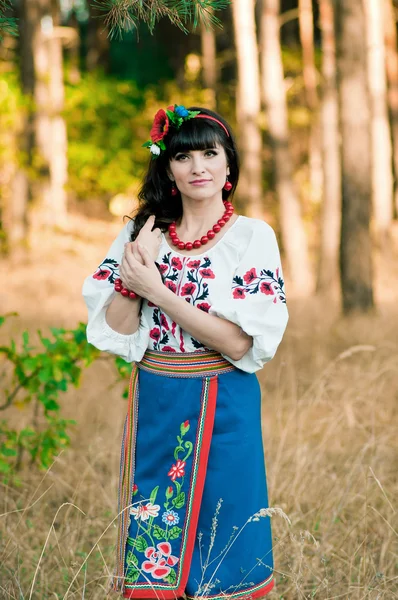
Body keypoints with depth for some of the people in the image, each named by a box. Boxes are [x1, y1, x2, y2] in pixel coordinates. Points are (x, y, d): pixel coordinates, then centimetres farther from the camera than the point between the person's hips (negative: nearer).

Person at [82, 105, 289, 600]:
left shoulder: (253, 236, -5)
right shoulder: (141, 233, 4)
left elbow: (240, 342, -15)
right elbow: (114, 332, -1)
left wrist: (156, 289, -19)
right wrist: (133, 275, -17)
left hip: (223, 409, -2)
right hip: (153, 405, 3)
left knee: (219, 536, 7)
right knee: (153, 539, 10)